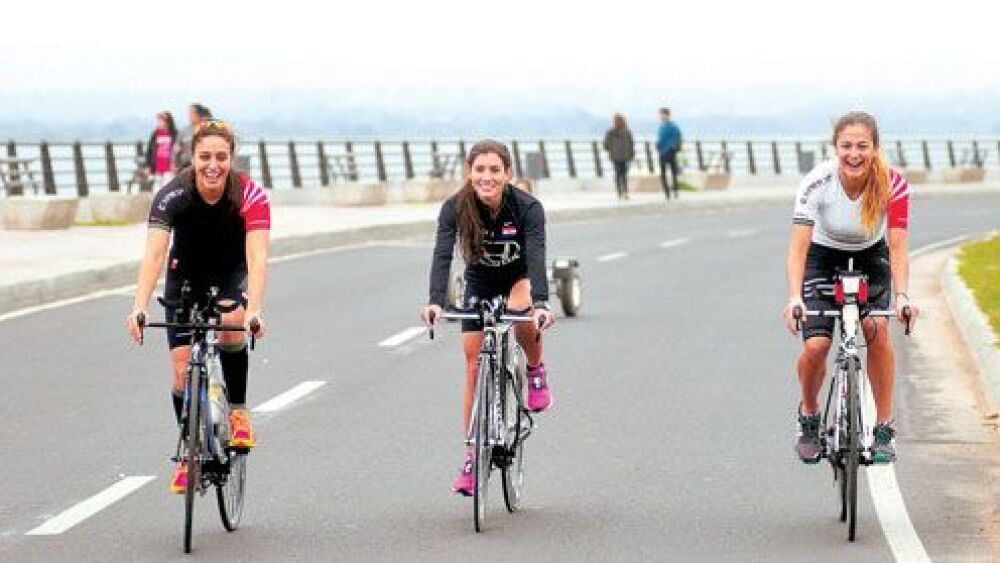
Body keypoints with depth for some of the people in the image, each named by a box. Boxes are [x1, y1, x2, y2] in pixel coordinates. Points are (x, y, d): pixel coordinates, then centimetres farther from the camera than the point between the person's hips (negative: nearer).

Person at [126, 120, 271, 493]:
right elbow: (154, 253, -36)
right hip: (186, 277, 1)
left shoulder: (250, 196, -27)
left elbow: (257, 257, -38)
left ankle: (238, 410, -10)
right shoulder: (172, 196, -27)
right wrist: (140, 308, -51)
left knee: (231, 328, -33)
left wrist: (254, 309, -53)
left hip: (231, 274, -1)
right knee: (182, 370, -4)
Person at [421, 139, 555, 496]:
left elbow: (536, 256, -39)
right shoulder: (456, 208, -24)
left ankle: (536, 370, -6)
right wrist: (436, 302, -52)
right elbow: (442, 256, -35)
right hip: (479, 283, 2)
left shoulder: (527, 207, -29)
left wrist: (540, 303, -56)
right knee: (474, 367, -3)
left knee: (522, 312, -37)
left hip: (520, 278, -2)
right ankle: (472, 457, 7)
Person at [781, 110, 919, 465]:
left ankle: (884, 428, -10)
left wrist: (902, 295, -43)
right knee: (815, 346, -17)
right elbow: (799, 246, -32)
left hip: (870, 257, 1)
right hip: (824, 257, -1)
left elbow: (897, 248, -27)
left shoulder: (892, 184, -25)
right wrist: (794, 297, -46)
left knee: (877, 330, -23)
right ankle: (809, 416, 14)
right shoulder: (817, 183, -29)